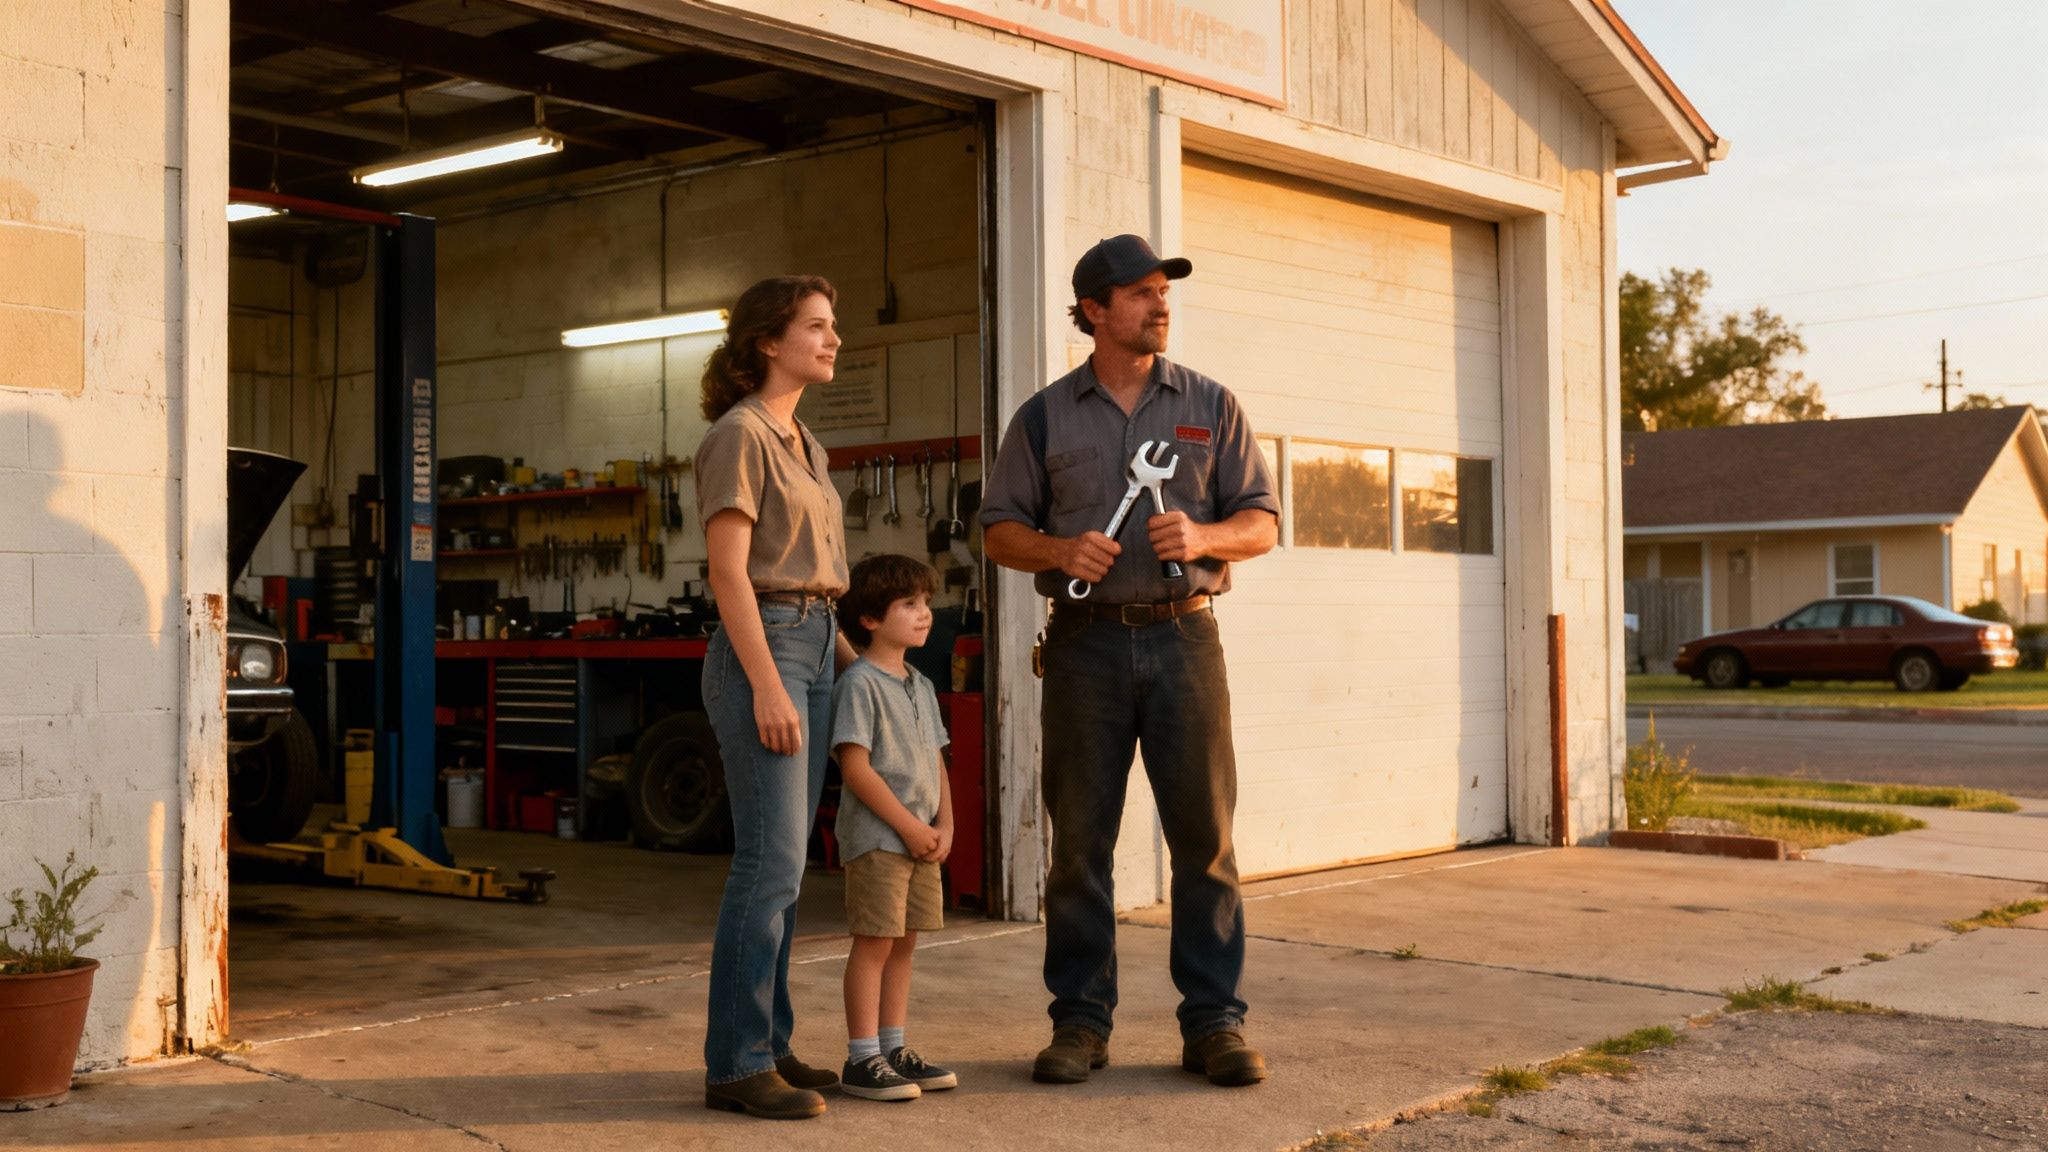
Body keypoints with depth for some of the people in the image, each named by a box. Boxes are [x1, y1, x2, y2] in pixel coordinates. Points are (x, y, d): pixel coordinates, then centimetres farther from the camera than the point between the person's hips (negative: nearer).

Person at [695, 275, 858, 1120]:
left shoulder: (803, 445, 18)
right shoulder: (738, 435, -9)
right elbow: (728, 570, -15)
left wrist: (852, 659, 15)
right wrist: (767, 686, -21)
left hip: (814, 647, 9)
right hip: (758, 649, -9)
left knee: (781, 862, 9)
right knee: (771, 862, -11)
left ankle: (768, 1043, 14)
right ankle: (735, 1064, -6)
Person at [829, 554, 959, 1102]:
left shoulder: (921, 686, 15)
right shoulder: (860, 682, -11)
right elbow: (856, 767, -17)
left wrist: (944, 823, 2)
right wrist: (909, 826, -16)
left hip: (921, 840, 8)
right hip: (876, 837, -8)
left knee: (904, 943, 12)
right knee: (874, 943, -5)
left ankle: (893, 1049, 20)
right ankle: (861, 1059, 1)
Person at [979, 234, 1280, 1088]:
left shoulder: (1211, 406, 11)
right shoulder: (1045, 417, 10)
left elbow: (1262, 523, 8)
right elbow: (1000, 530, 9)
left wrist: (1202, 537, -13)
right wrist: (1061, 551, -11)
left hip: (1184, 635, 0)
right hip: (1087, 641, 0)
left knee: (1204, 833, -1)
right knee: (1079, 839, 1)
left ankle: (1214, 1023, 6)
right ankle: (1080, 1020, 10)